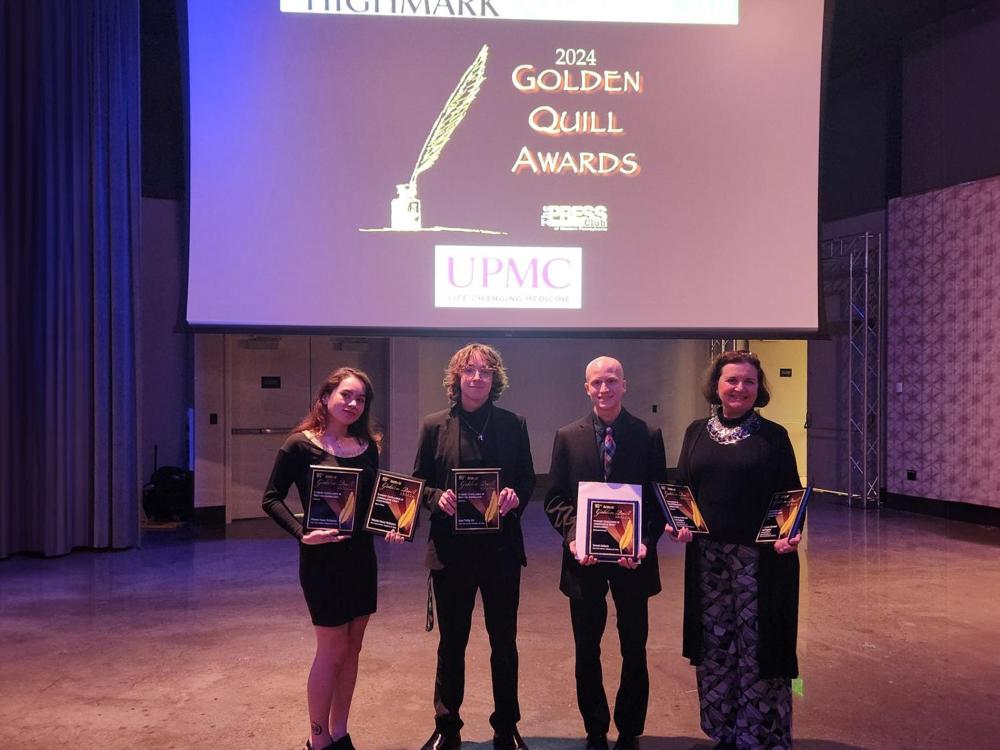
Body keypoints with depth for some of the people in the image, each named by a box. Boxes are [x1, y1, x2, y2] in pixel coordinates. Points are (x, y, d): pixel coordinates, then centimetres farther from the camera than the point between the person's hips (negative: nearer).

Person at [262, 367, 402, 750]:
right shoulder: (300, 445, -11)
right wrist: (302, 533, -24)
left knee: (352, 648, 13)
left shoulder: (367, 447, 4)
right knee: (332, 650, 2)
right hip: (322, 558, -6)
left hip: (361, 556, 6)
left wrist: (390, 526, -7)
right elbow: (271, 498, -10)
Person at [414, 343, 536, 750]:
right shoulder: (434, 426, 1)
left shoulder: (513, 424, 3)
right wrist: (438, 498, -16)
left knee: (504, 641, 12)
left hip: (502, 548, 1)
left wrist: (515, 496, -15)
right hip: (451, 548, 0)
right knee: (451, 641, 12)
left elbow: (528, 479, 6)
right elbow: (419, 483, 4)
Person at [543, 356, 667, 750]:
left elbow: (658, 497, 0)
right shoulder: (568, 437, 1)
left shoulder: (648, 436, -1)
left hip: (633, 556, 0)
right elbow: (555, 498, 1)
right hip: (585, 556, 1)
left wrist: (646, 541, -15)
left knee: (634, 651, 11)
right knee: (587, 651, 13)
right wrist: (572, 534, -15)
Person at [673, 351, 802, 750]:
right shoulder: (696, 432, 7)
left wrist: (791, 532, -17)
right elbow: (681, 488, 9)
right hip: (707, 556, 3)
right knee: (713, 646, 10)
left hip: (762, 557, -2)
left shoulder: (773, 435, 0)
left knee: (758, 645, 3)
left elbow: (792, 495, 0)